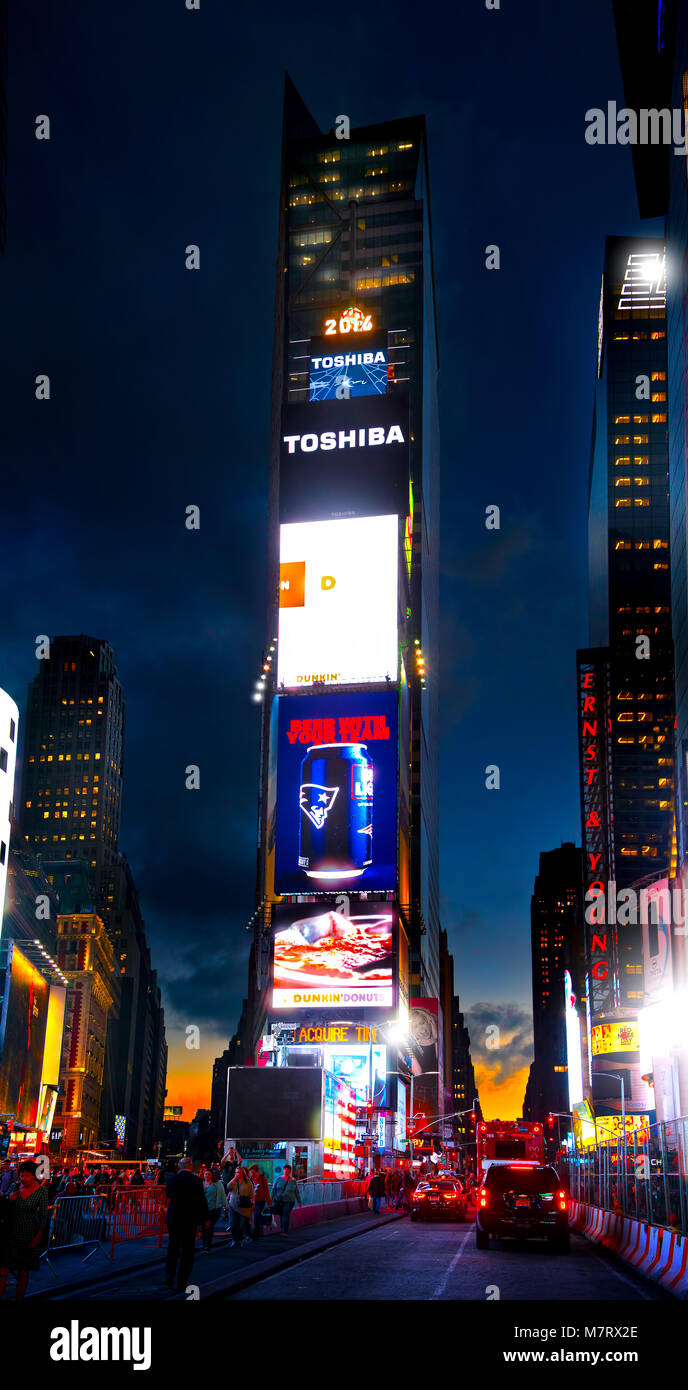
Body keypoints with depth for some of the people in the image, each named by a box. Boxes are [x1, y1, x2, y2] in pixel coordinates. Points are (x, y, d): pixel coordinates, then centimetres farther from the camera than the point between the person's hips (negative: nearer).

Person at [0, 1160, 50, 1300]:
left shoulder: (41, 1190, -7)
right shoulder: (16, 1187, 0)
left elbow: (44, 1215, -5)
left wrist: (37, 1237, -10)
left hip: (29, 1236, -2)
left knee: (23, 1273, 6)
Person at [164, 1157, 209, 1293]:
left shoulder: (173, 1179, -1)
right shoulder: (196, 1180, -11)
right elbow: (202, 1201, -10)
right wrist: (205, 1219, 1)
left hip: (173, 1218, 4)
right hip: (189, 1219, -4)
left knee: (173, 1248, 19)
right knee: (187, 1251, 6)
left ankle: (169, 1278, 23)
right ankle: (181, 1283, 7)